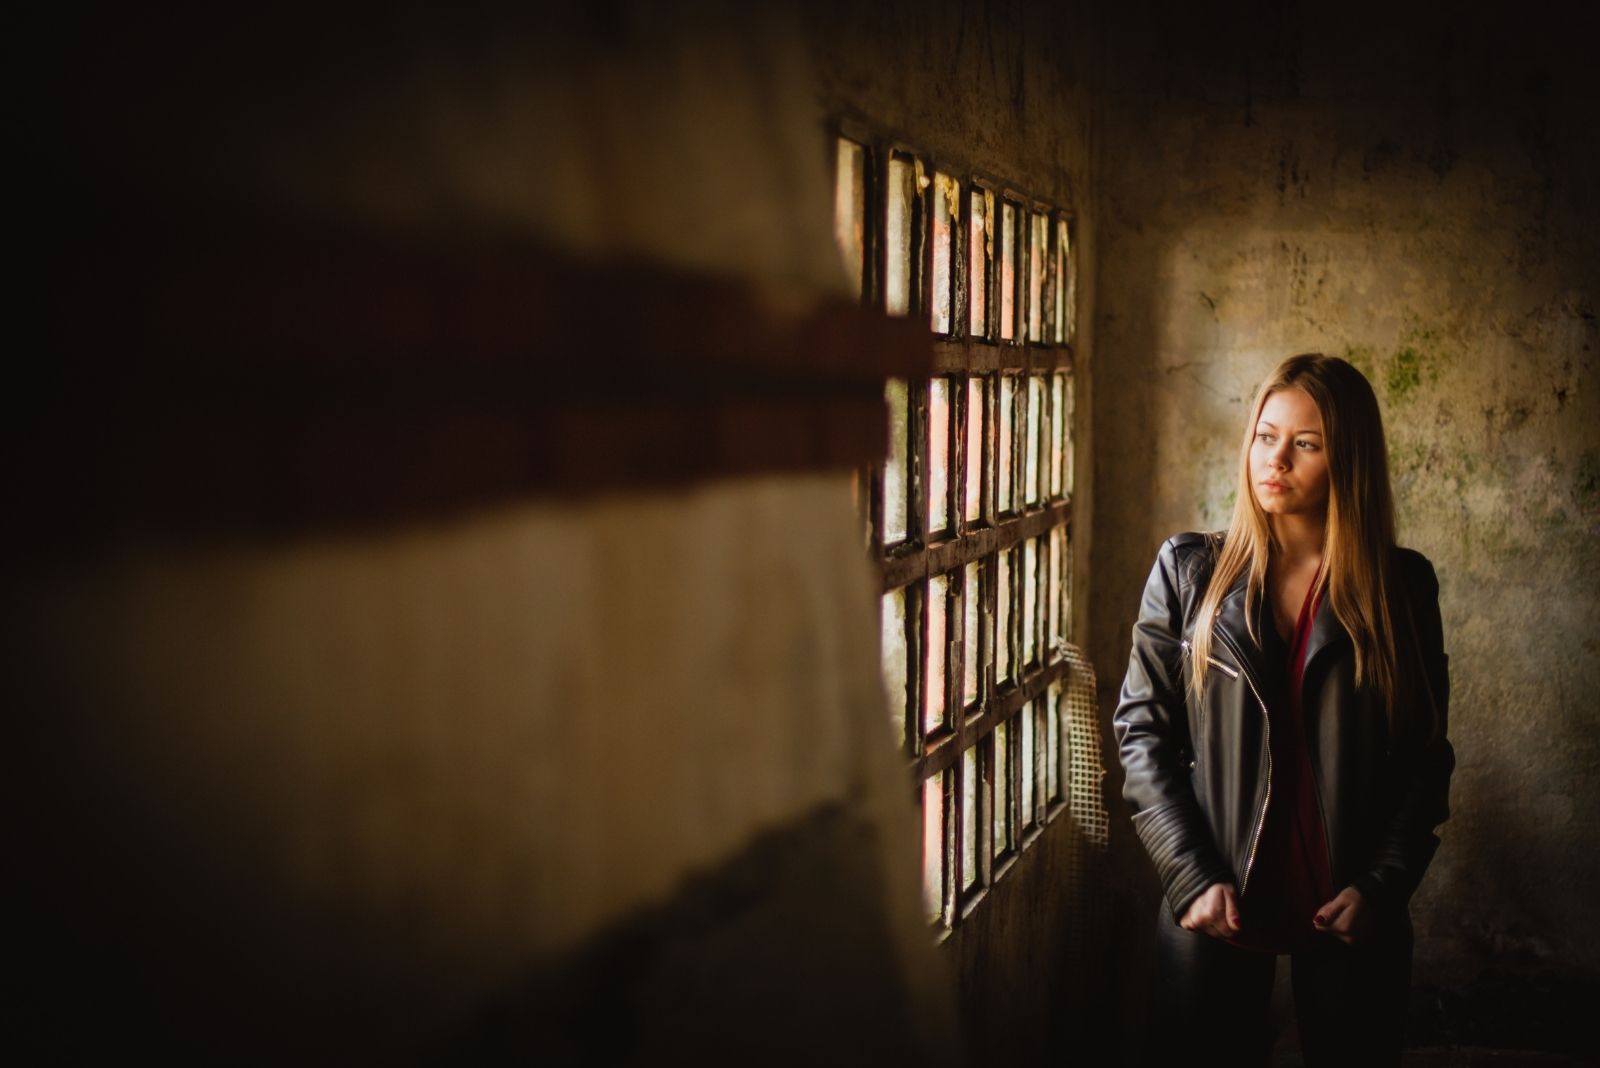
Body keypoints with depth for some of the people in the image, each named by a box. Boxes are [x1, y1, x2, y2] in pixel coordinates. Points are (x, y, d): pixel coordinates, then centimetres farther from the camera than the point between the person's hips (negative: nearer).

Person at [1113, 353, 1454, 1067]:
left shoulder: (1403, 585, 1)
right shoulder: (1188, 572, 0)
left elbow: (1427, 755, 3)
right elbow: (1142, 730, -2)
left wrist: (1383, 885, -8)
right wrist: (1192, 879, -10)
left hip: (1353, 910, 1)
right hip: (1214, 906, 0)